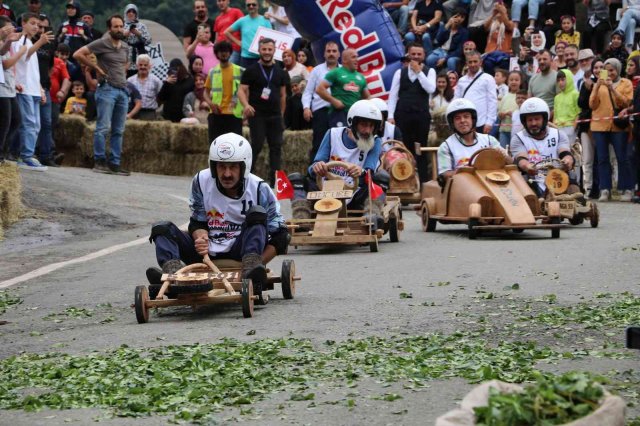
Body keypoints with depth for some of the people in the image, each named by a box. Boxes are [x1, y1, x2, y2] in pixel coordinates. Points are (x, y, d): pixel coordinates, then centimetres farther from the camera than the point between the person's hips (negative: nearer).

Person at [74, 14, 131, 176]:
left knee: (118, 131, 5)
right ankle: (99, 161, -7)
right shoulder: (102, 44, -5)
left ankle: (115, 163, 8)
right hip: (107, 89, -7)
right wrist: (96, 68, -8)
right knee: (103, 128, -10)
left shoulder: (125, 47, 16)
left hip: (123, 90, 7)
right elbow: (78, 54, -10)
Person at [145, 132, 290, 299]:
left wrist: (257, 265, -19)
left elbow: (280, 236, -7)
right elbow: (197, 222, 5)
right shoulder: (201, 181, -3)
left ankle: (251, 264, -46)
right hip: (206, 254, 3)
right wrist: (201, 237, -20)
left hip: (239, 254, -3)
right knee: (162, 229, -12)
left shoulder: (259, 189, -8)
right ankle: (172, 272, -42)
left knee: (257, 214, -23)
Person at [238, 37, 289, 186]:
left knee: (276, 146, 1)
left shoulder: (280, 72, 12)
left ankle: (275, 179, 3)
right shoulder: (251, 71, 0)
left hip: (275, 115, 4)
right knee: (257, 145, -8)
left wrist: (281, 114, 13)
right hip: (257, 115, -4)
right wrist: (246, 105, -24)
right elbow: (242, 90, -6)